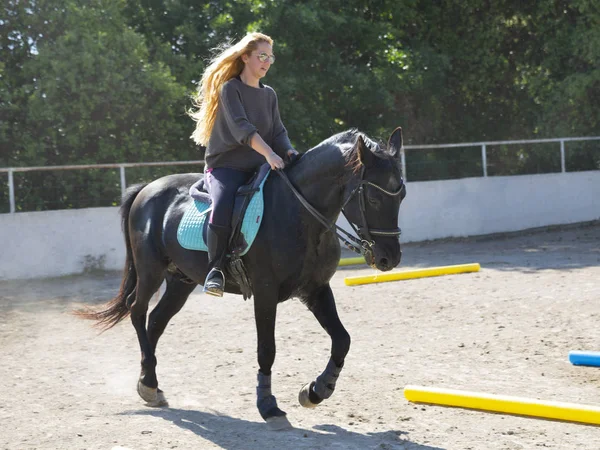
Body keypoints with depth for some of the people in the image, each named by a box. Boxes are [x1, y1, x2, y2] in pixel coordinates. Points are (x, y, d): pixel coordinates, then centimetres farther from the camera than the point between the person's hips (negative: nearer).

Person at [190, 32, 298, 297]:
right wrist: (269, 153, -32)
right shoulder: (230, 88, -5)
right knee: (222, 210, -34)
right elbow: (241, 128, -19)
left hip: (258, 168, 7)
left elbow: (278, 132, 9)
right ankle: (215, 268, -19)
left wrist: (290, 152, -13)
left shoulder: (269, 95, 16)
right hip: (225, 166, -6)